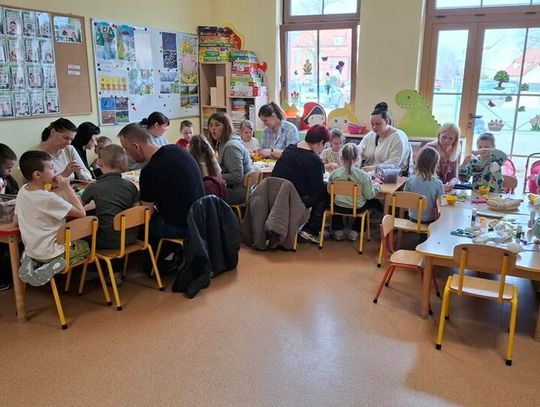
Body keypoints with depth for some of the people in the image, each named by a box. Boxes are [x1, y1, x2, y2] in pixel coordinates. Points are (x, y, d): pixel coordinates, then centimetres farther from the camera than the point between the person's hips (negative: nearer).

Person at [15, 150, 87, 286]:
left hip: (30, 250, 7)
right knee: (86, 246, 16)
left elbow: (15, 221, 7)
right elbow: (81, 213, -22)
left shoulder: (22, 190, -3)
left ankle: (33, 262, 10)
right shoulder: (49, 198, -26)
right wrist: (67, 188, -17)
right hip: (49, 252, -7)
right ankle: (56, 265, -5)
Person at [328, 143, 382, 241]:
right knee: (369, 202, 32)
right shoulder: (363, 175, -19)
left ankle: (338, 231, 34)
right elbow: (370, 195, -13)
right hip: (357, 208, -1)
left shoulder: (334, 174, -14)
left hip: (339, 207, 1)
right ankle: (354, 232, 30)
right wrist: (376, 186, 6)